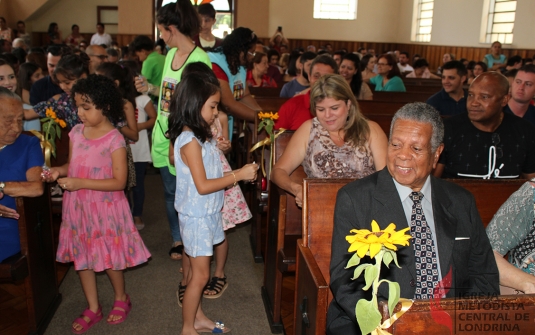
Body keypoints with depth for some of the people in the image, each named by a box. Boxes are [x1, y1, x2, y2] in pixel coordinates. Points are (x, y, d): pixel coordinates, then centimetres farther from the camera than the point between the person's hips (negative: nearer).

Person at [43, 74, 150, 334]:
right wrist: (59, 171, -9)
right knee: (81, 257, 14)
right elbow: (73, 165, 13)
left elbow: (119, 181, -19)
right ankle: (92, 308, 32)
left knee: (109, 257, 9)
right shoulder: (76, 132, 1)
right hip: (77, 206, 6)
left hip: (105, 208, -6)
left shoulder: (114, 139, -18)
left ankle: (121, 299, 36)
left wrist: (81, 183, -24)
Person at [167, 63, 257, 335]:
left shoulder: (200, 136, 6)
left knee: (197, 270, 20)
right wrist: (238, 175, -20)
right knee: (200, 274, 3)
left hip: (206, 213, 9)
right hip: (196, 216, -9)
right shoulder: (190, 141, -23)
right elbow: (202, 185, -24)